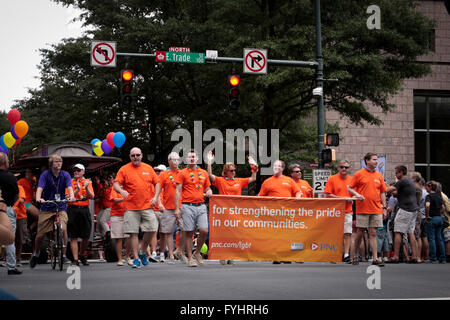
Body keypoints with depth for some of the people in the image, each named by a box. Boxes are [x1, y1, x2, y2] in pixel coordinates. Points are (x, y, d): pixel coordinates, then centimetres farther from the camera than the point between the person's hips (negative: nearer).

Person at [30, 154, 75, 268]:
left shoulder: (65, 175, 1)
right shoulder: (45, 175, -4)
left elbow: (69, 187, -13)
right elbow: (40, 188, -16)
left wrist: (71, 196, -35)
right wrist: (38, 198, -38)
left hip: (61, 208, 1)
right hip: (46, 208, -1)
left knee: (63, 229, -21)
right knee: (40, 234, 0)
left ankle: (63, 254, -4)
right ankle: (36, 254, 27)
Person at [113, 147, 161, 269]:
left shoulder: (148, 168, 11)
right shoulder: (124, 169, 4)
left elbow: (157, 183, 15)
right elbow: (116, 185, -3)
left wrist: (155, 197, 0)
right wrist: (121, 191, -25)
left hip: (147, 206, 2)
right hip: (131, 207, -2)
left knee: (151, 229, -5)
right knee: (133, 233, -3)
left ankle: (143, 253, 17)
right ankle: (136, 258, 5)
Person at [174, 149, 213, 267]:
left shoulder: (203, 173, 15)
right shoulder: (183, 173, 3)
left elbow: (207, 188, 25)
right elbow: (178, 191, -1)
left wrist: (209, 191, -1)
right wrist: (177, 208, -8)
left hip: (201, 206, 3)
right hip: (187, 206, -3)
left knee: (204, 231, -7)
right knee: (188, 232, -2)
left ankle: (197, 252, 15)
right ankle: (190, 258, 7)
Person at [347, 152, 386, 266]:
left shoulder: (379, 175, 12)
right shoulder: (359, 174, 0)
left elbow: (382, 192, 16)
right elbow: (350, 188, 3)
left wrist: (384, 207, 10)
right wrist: (357, 194, -16)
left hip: (376, 210, 3)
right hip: (362, 209, -3)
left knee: (373, 234, 1)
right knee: (359, 233, 2)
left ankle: (375, 258, 0)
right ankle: (355, 256, 16)